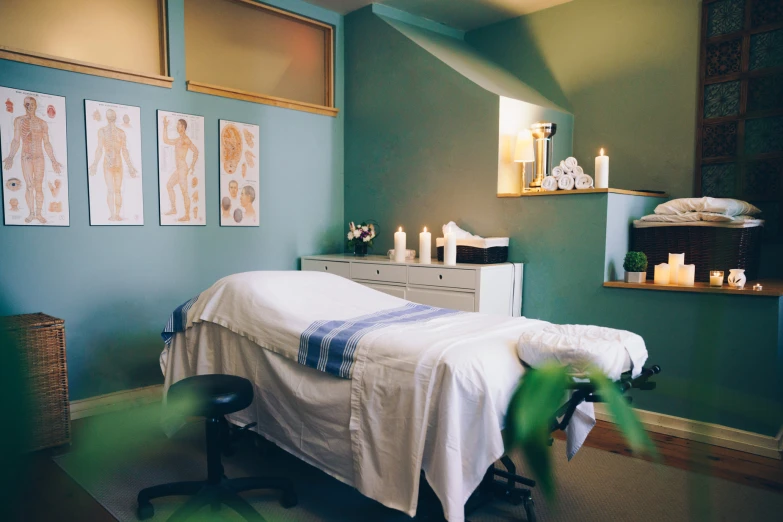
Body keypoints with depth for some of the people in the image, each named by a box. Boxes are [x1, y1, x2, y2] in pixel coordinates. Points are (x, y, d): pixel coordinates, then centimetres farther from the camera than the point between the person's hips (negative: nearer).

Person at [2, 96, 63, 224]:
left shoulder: (42, 123, 9)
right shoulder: (19, 121, 4)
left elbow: (46, 144, 10)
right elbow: (16, 140, -4)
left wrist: (53, 160, 5)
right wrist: (10, 157, -16)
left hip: (39, 157, 1)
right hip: (26, 157, -1)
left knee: (39, 187, 1)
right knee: (29, 186, -4)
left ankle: (39, 213, 5)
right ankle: (31, 213, 3)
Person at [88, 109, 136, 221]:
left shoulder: (101, 131, 0)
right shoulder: (121, 132, -2)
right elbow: (125, 151, -5)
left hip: (107, 162, 0)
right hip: (118, 162, 0)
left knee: (110, 189, 1)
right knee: (118, 190, 0)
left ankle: (112, 215, -2)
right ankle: (117, 215, -2)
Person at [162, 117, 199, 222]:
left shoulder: (185, 139, -11)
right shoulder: (178, 140, 18)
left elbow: (196, 151, -21)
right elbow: (166, 140, 30)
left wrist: (192, 165, -21)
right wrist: (165, 127, 28)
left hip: (183, 168, -10)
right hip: (178, 168, 10)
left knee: (184, 191, -9)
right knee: (169, 185, 17)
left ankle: (187, 215, -8)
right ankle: (173, 209, 21)